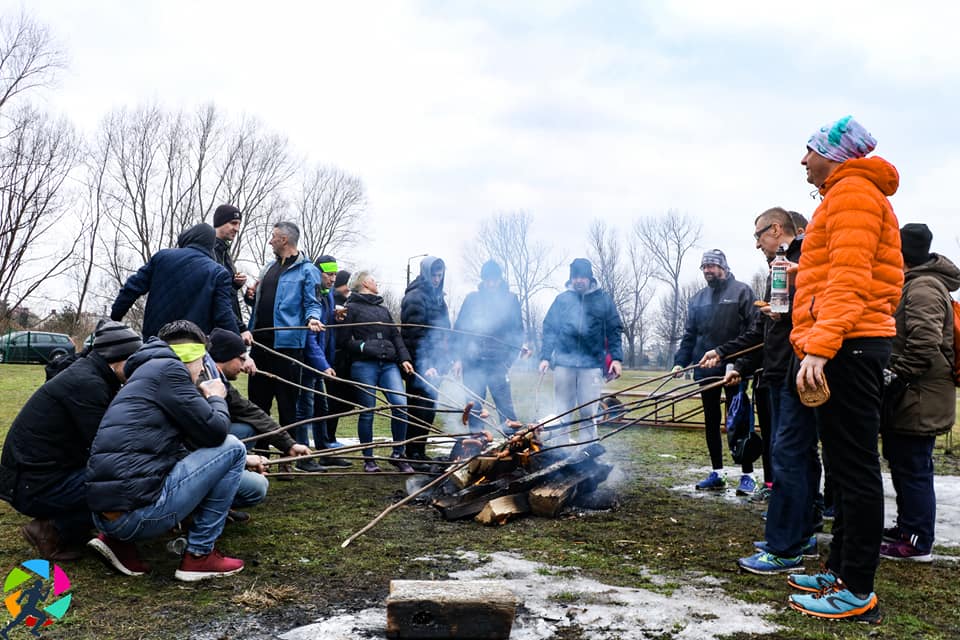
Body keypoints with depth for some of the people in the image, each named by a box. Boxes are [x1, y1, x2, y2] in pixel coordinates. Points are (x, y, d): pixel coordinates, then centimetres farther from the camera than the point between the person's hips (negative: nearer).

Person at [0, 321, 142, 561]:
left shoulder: (87, 374, 8)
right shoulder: (86, 383, -21)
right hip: (34, 486, -10)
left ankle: (53, 523, 9)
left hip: (41, 471, 10)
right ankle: (50, 532, -4)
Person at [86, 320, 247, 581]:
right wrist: (217, 399, 12)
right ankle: (200, 555, 4)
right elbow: (214, 431, -8)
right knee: (232, 447, 1)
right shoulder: (168, 368, -5)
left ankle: (117, 540, 14)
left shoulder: (144, 373, 24)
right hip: (137, 512, -10)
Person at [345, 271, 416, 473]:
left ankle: (398, 455, 4)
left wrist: (404, 358, 10)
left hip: (388, 364, 5)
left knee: (400, 404, -10)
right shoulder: (351, 308, 5)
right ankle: (368, 459, 14)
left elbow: (396, 336, 22)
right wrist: (362, 347, -16)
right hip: (364, 365, -5)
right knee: (367, 412, 0)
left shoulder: (382, 309, 25)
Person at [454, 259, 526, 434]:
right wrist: (459, 357, 3)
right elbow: (459, 328, 10)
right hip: (472, 362, 2)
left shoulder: (510, 299, 4)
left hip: (498, 362, -2)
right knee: (474, 407, 7)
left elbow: (517, 331, 4)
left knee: (505, 405, -5)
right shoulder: (472, 299, 8)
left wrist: (509, 358, -6)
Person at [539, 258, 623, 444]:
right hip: (564, 362, 1)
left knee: (588, 411, 0)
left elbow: (614, 330, 6)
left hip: (592, 364, -1)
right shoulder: (562, 299, 9)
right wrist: (545, 357, 1)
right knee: (563, 411, 6)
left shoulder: (603, 299, 7)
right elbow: (549, 329, 9)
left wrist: (616, 358, -3)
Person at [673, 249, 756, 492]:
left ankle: (747, 475, 9)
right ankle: (716, 474, 19)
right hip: (706, 370, 6)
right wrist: (680, 361, 4)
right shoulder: (697, 299, 14)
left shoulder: (741, 291, -3)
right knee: (711, 422, 10)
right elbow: (689, 334, 16)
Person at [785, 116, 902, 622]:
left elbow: (848, 279, -20)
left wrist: (819, 347, -27)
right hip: (846, 348, 11)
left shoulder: (852, 192, -6)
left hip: (848, 346, -11)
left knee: (855, 469, -7)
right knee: (847, 466, 14)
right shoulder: (846, 195, 25)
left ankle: (858, 593, 0)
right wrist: (815, 344, 22)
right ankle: (840, 570, 24)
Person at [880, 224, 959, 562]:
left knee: (912, 468, -3)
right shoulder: (917, 284, 18)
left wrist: (898, 377, -19)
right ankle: (907, 527, 31)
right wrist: (896, 378, 20)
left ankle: (917, 542, 7)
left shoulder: (923, 288, -17)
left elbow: (924, 344, -28)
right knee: (902, 462, 19)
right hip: (913, 398, 11)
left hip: (919, 399, -11)